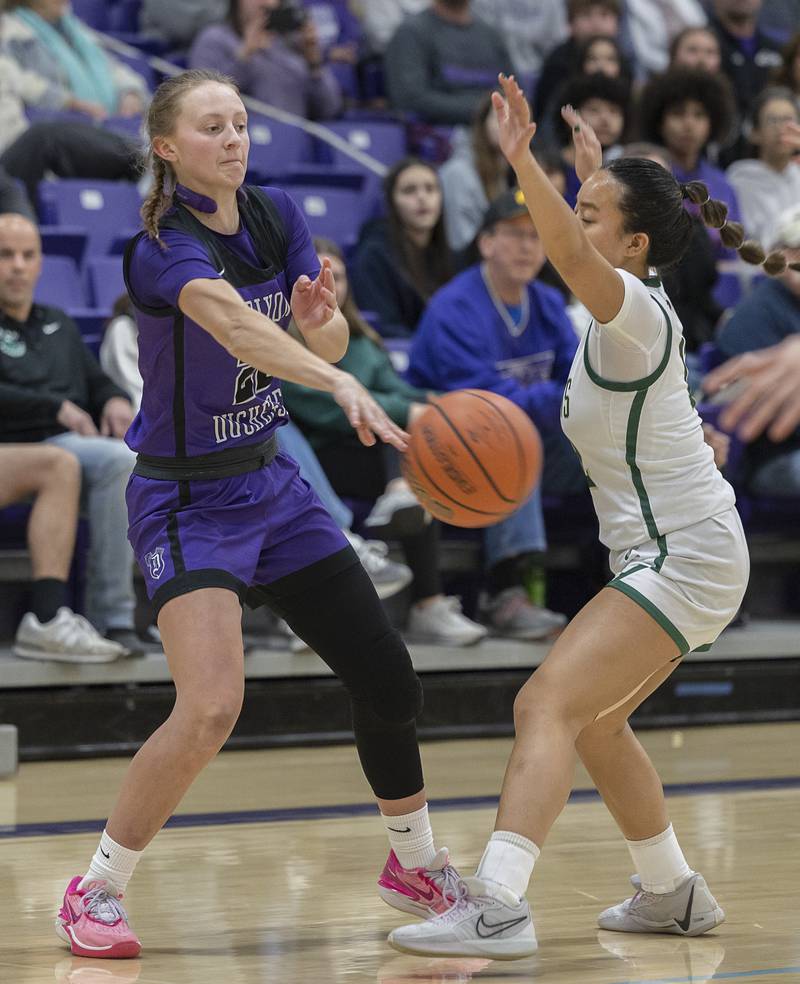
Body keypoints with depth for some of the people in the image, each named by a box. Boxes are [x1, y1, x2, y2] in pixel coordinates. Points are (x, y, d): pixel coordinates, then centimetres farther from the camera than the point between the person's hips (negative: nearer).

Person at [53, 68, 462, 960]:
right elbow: (235, 326, -41)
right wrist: (343, 388, -56)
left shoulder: (276, 216, 1)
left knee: (386, 676, 7)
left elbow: (327, 343, 7)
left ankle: (416, 864, 29)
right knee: (210, 709, -22)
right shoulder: (163, 247, -21)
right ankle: (94, 892, -4)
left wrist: (322, 314, -18)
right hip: (185, 499, -7)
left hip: (271, 484, 7)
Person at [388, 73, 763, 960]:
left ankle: (497, 906, -31)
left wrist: (523, 163, -52)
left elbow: (573, 258, -40)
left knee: (547, 705, -21)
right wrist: (594, 171, 39)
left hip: (684, 559, -10)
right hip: (670, 557, 10)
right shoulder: (633, 303, 8)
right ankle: (672, 895, 34)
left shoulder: (635, 310, -17)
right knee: (593, 720, 21)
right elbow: (589, 252, 35)